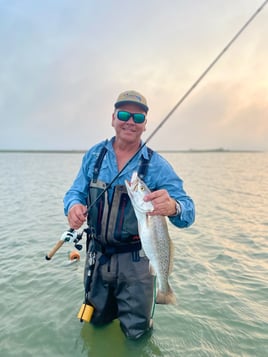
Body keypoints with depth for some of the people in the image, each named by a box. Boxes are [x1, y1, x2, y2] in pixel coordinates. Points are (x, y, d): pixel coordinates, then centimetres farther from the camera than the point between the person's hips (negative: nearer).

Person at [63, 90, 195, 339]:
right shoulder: (94, 155, -2)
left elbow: (188, 211, -19)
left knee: (135, 332, 13)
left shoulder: (157, 165, -12)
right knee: (97, 321, 23)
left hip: (135, 260, -2)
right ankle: (111, 304, 55)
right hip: (97, 255, 3)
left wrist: (173, 207, -44)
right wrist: (74, 206, -23)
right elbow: (76, 192, 2)